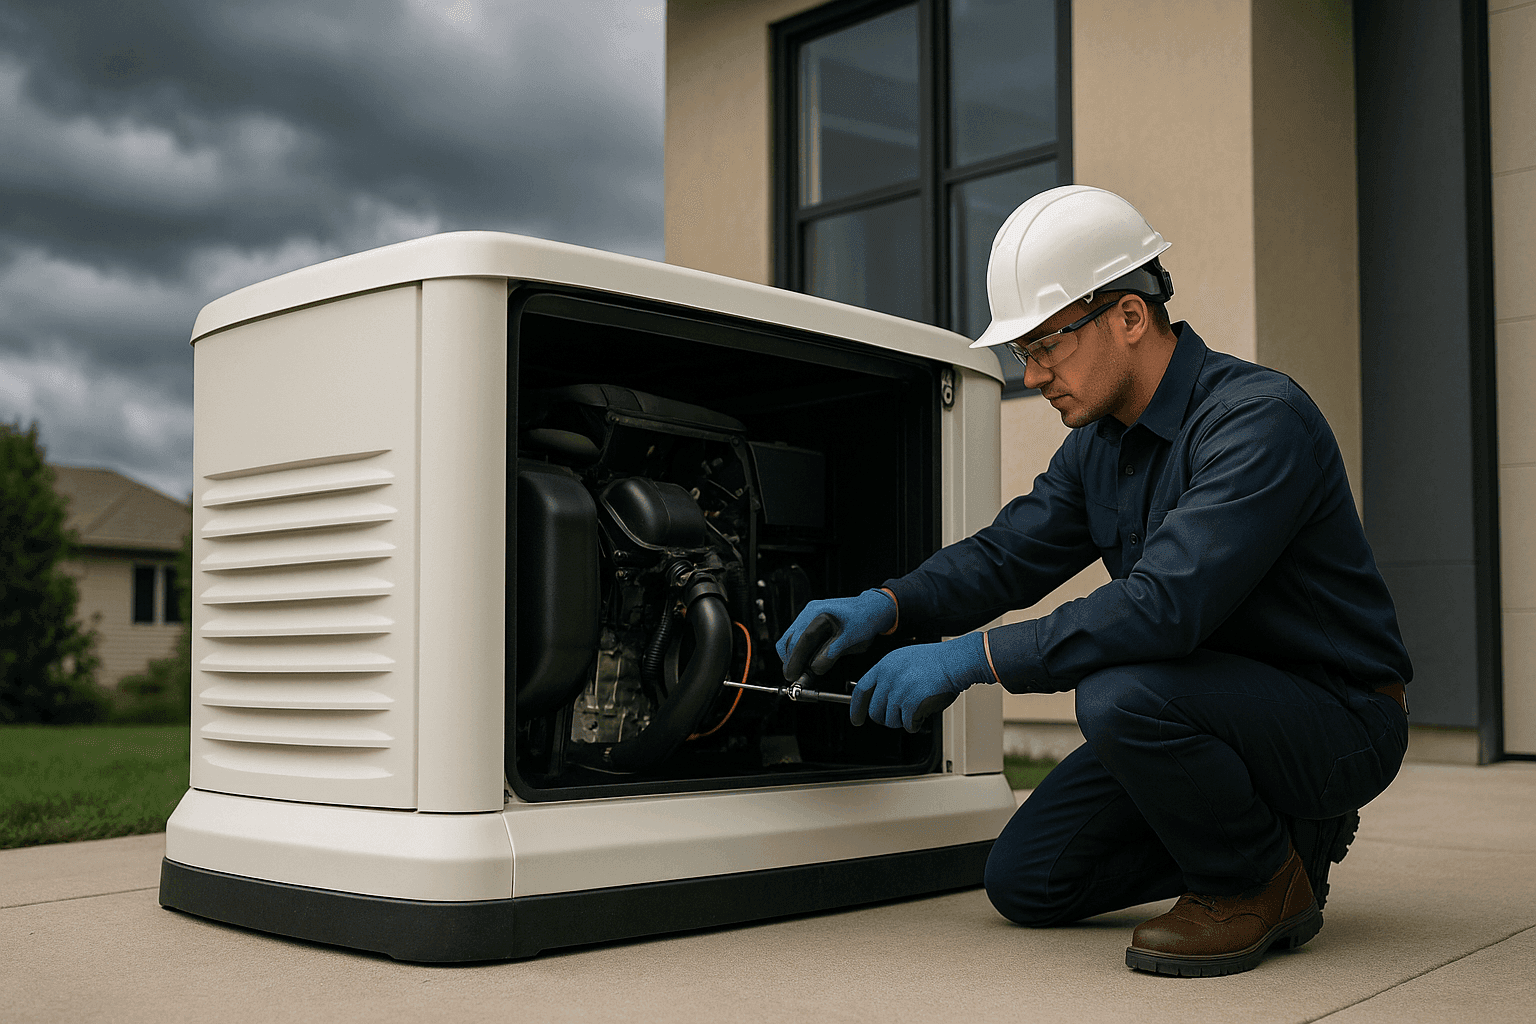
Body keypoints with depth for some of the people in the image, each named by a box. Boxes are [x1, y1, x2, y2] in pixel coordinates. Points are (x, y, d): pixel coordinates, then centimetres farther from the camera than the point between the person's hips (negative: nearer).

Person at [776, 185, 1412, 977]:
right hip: (1212, 698, 8)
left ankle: (1264, 881, -8)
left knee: (1120, 694, -35)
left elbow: (1167, 602, -36)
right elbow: (1009, 553, 8)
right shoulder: (1100, 441, 4)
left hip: (1336, 721, -8)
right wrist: (883, 605, -11)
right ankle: (1263, 829, 14)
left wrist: (970, 657, -33)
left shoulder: (1260, 416, -25)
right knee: (1026, 882, 2)